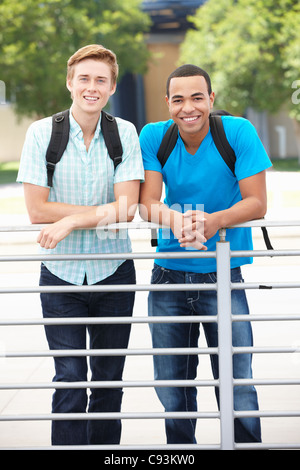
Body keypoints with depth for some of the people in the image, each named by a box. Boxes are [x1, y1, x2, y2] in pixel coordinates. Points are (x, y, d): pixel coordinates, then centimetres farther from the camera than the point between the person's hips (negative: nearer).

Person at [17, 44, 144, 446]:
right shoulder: (42, 133, -4)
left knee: (109, 379, 9)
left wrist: (71, 221, -18)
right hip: (62, 274, -2)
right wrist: (104, 211, -13)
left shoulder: (125, 133, 0)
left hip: (113, 272, 2)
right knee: (70, 380, -5)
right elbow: (37, 209, -9)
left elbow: (127, 208, -8)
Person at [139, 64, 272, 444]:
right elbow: (146, 203, -10)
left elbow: (257, 203, -12)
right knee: (171, 388, 12)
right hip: (169, 275, 3)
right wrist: (175, 219, -34)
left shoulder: (238, 132, -10)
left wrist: (215, 220, -32)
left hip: (222, 275, -2)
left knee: (237, 387, -4)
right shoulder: (153, 137, -4)